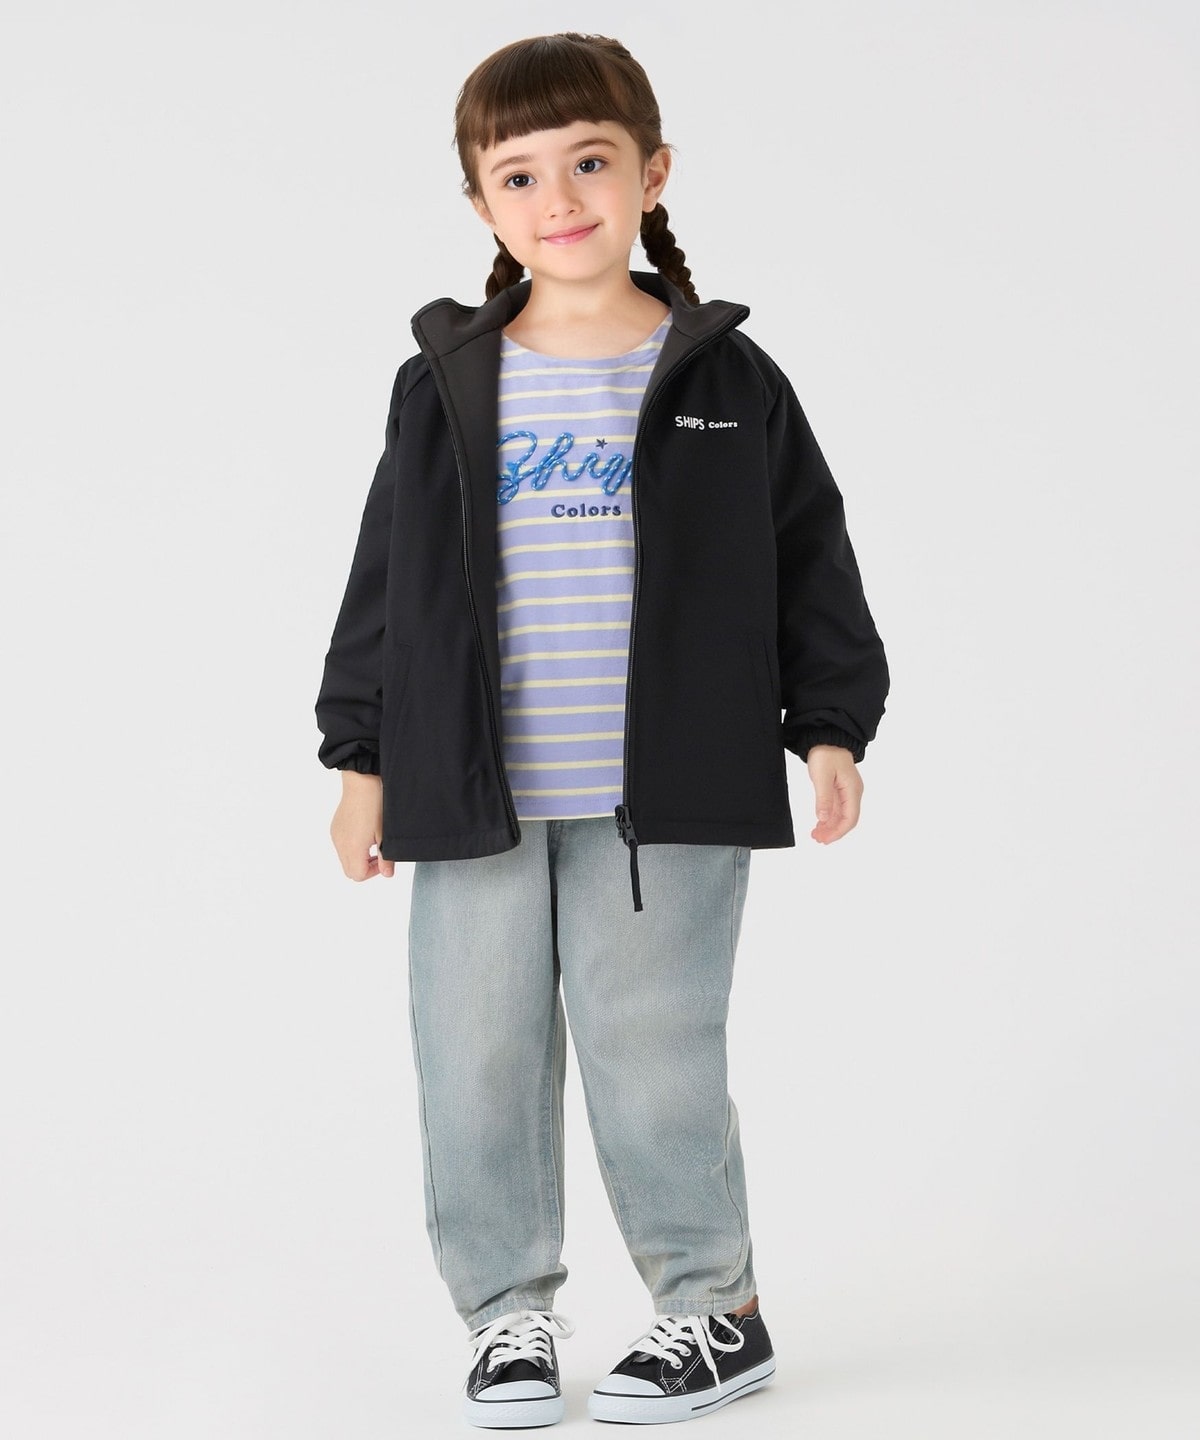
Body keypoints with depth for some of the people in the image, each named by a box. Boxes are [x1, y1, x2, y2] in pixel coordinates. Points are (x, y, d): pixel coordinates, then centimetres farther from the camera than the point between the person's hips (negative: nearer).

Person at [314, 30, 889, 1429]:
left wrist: (829, 726, 0)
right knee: (478, 1057, 5)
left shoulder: (726, 380, 2)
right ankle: (508, 1312, 20)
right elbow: (386, 580, 9)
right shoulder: (445, 388, 5)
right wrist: (361, 759, 7)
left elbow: (811, 561, 6)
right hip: (477, 793, 2)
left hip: (663, 793, -2)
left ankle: (714, 1304, 18)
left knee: (653, 1052, 1)